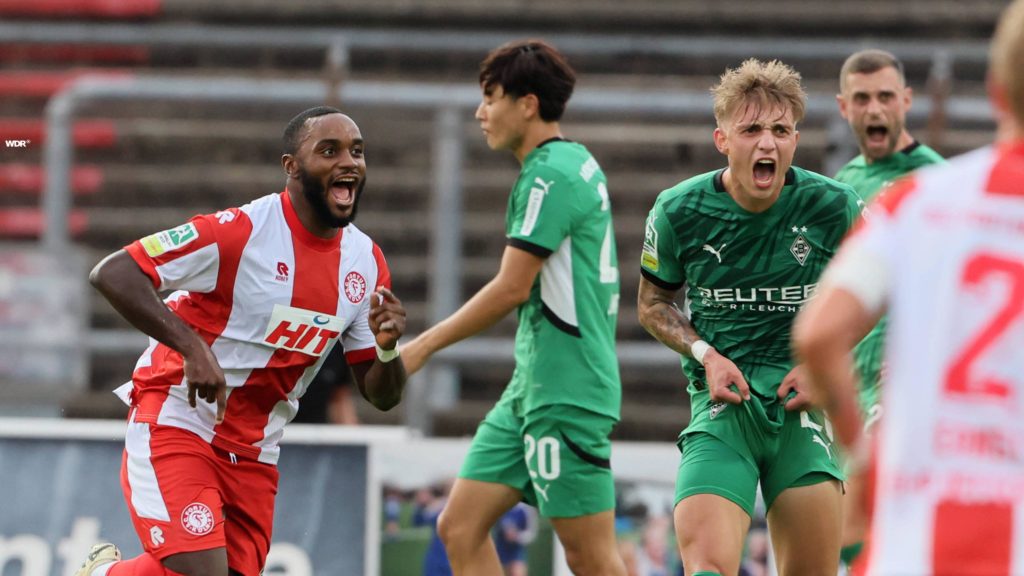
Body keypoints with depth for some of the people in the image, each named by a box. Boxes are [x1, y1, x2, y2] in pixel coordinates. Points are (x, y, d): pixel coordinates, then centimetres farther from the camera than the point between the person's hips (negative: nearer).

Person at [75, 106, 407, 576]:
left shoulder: (366, 262, 3)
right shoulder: (240, 231, -16)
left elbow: (380, 395, 9)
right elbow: (112, 273, -21)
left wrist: (387, 348, -14)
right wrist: (191, 346, -30)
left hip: (254, 452, 7)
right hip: (177, 419, -7)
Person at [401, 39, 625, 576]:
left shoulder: (550, 175, -14)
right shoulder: (574, 164, 16)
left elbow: (512, 289, -16)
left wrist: (422, 347, -8)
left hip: (565, 391, -10)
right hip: (532, 387, 10)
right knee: (460, 527, 5)